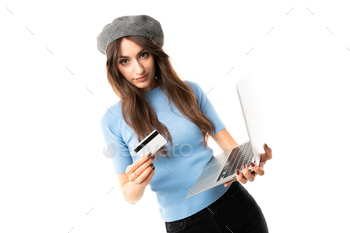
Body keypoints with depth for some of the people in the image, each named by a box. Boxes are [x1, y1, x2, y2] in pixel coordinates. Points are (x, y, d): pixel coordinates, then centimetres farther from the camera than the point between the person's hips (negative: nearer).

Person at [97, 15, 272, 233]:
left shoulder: (190, 90, -2)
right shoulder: (113, 120, -7)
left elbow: (228, 142, -1)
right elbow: (130, 196, -3)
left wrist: (246, 162, -23)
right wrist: (137, 184, -26)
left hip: (234, 200, 2)